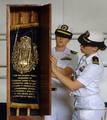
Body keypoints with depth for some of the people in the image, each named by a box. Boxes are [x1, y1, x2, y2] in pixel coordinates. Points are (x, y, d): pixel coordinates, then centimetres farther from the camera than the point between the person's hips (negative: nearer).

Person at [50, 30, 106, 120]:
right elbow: (77, 80, 7)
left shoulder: (95, 65, -22)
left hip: (90, 108, -8)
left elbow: (72, 86, -22)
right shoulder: (85, 57, 4)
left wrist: (55, 70, -21)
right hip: (80, 104, 8)